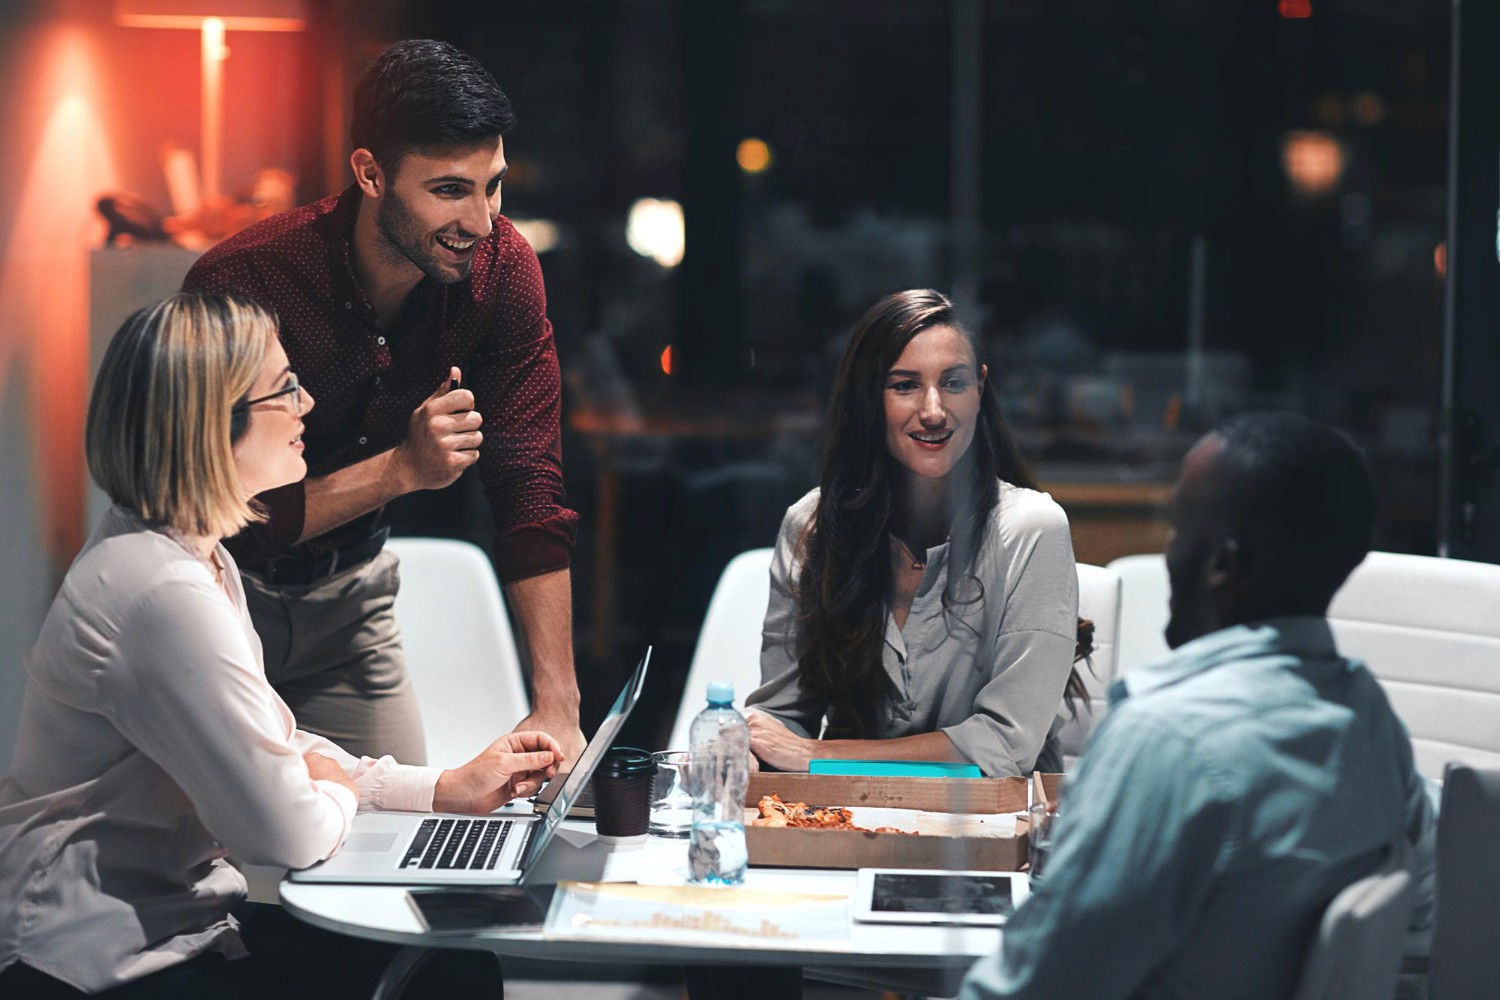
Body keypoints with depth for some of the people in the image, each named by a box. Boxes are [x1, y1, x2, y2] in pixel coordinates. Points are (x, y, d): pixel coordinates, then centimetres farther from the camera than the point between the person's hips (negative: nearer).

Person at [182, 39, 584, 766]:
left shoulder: (501, 269, -16)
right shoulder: (243, 283, -30)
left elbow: (530, 493, -16)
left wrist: (557, 704, -23)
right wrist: (401, 469, -36)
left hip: (345, 595, 4)